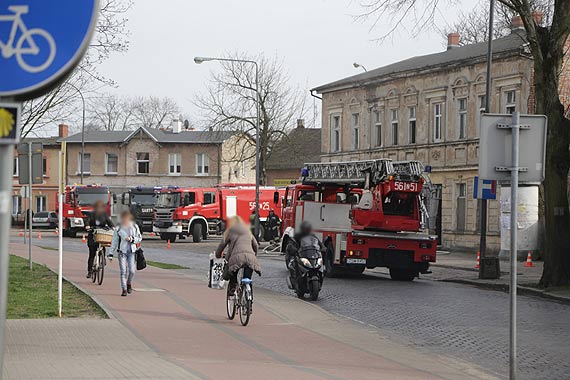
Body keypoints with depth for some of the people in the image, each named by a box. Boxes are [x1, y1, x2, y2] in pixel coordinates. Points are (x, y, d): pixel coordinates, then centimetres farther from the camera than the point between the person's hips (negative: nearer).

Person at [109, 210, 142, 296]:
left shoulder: (134, 227, 5)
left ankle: (129, 284, 23)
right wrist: (111, 253, 2)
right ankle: (124, 290, -1)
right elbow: (114, 241, 6)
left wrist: (132, 239, -10)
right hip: (122, 251, -1)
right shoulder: (119, 228, 2)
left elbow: (139, 238, 10)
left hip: (132, 251, 1)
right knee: (123, 271, -6)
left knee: (132, 270, -6)